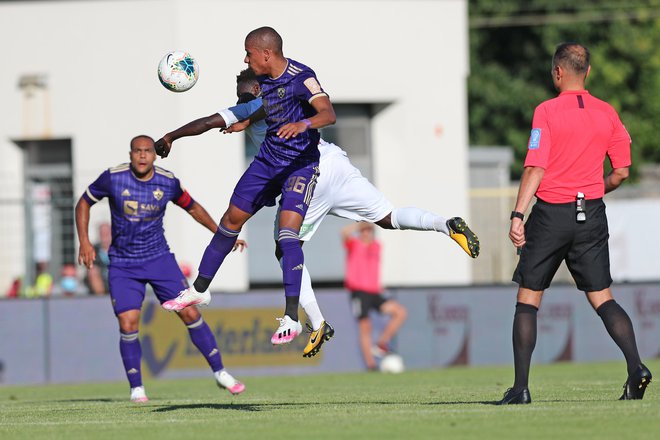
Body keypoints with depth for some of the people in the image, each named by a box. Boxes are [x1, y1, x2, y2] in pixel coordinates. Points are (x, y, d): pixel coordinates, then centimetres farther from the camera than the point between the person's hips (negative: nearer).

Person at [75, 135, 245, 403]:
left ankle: (219, 372, 7)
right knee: (128, 324, -14)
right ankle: (136, 387, 3)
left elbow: (192, 207, 13)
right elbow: (84, 203, 3)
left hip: (159, 258, 1)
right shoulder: (113, 178, -12)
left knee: (190, 313, -7)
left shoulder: (168, 182, -6)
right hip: (123, 265, -1)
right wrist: (84, 242, -7)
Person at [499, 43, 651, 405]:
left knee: (528, 299, 6)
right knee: (601, 297, 7)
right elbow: (621, 173, 7)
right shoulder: (606, 113, 5)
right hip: (592, 217, 3)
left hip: (551, 213, -3)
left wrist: (518, 215, -15)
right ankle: (635, 365, -15)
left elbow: (536, 168, -14)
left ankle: (520, 386, 1)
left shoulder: (547, 111, -8)